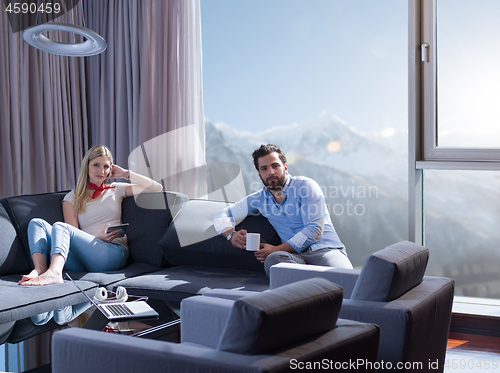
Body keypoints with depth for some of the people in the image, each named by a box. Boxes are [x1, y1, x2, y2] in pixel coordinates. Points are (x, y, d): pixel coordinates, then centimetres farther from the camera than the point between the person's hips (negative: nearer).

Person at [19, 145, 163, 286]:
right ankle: (40, 269, -41)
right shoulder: (72, 198, 22)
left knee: (60, 226, -27)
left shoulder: (116, 190, 23)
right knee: (36, 223, -14)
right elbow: (74, 237, 10)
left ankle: (53, 273, -57)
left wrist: (126, 174, 14)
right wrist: (98, 237, -10)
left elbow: (157, 188, 18)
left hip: (114, 252, -3)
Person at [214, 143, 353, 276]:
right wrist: (231, 234, 4)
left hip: (326, 250, -3)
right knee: (273, 259, -38)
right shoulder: (258, 199, 19)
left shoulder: (306, 185, 4)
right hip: (296, 256, 3)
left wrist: (277, 249, -8)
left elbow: (315, 229, -6)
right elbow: (222, 216, 29)